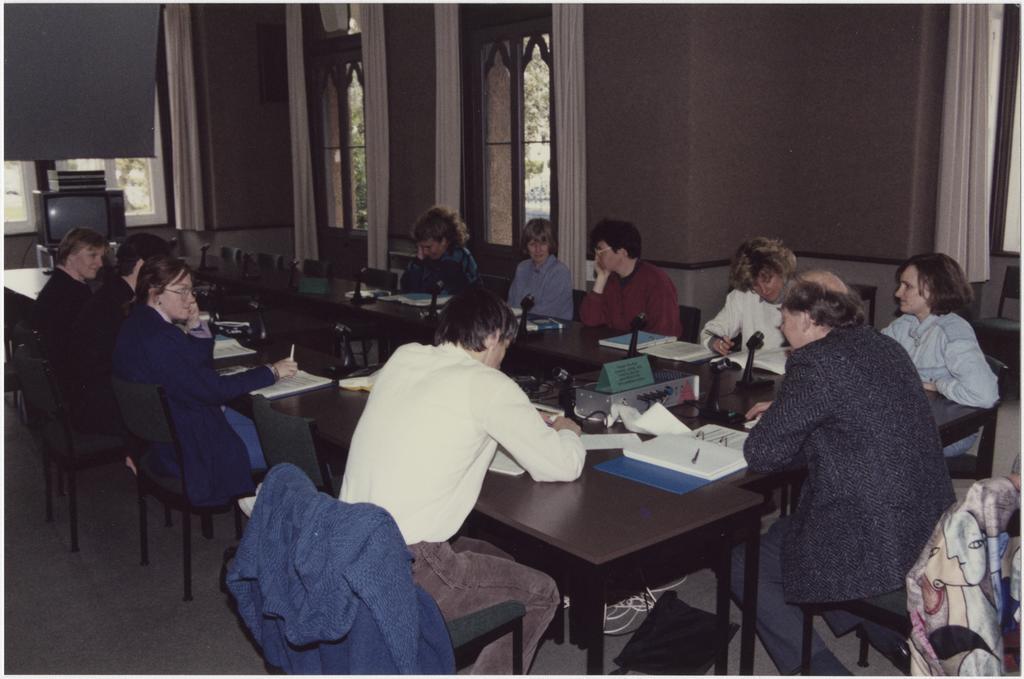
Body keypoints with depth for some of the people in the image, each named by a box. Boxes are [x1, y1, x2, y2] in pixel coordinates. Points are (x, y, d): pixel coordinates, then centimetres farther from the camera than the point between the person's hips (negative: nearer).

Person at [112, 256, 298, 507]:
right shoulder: (157, 338, -28)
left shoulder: (141, 323, 5)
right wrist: (271, 372, -18)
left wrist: (195, 325, -4)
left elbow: (202, 363, 13)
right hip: (182, 446, -11)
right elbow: (211, 389, -25)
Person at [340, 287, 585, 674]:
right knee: (540, 594, 13)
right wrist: (566, 432, 18)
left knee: (493, 559, 27)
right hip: (402, 573, -7)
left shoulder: (402, 357, 7)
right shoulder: (488, 386, -12)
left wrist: (524, 422, 22)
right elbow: (563, 466, -5)